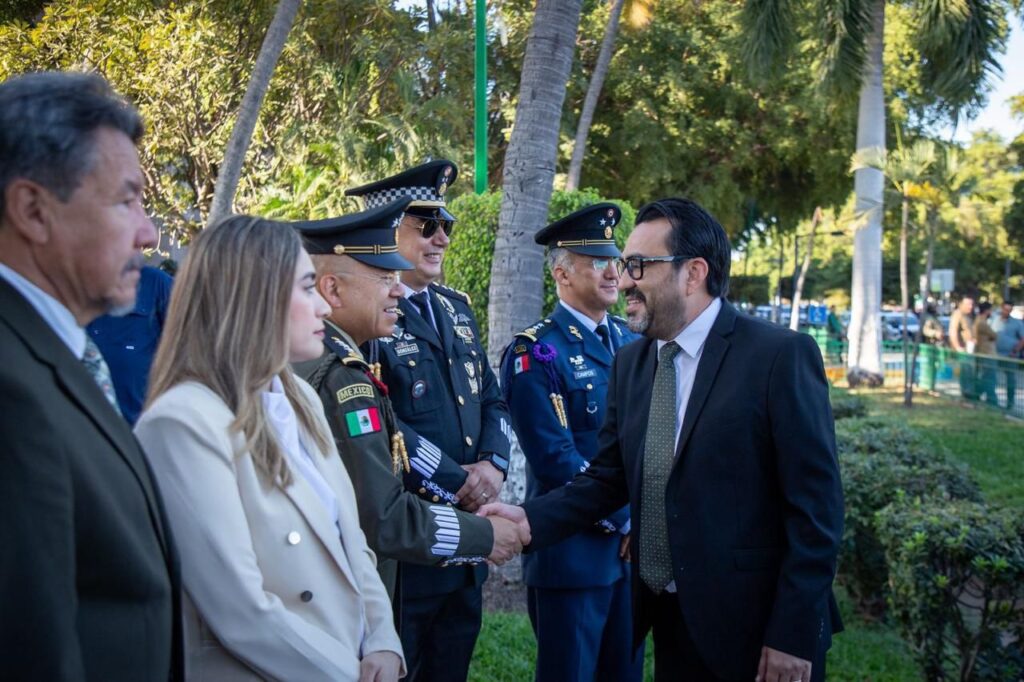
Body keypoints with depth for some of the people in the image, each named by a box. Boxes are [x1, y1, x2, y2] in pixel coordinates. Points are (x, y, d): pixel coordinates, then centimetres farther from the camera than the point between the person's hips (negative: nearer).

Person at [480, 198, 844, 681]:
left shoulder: (782, 356, -13)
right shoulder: (630, 362, 6)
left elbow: (816, 504, -13)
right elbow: (608, 478, 8)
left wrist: (793, 636, -15)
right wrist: (531, 519, -8)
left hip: (756, 626, -6)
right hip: (669, 621, 6)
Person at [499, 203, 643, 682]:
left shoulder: (629, 341, 10)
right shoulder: (535, 353, -12)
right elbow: (556, 460, -17)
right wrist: (625, 520, -13)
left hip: (634, 548, 6)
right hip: (574, 550, -6)